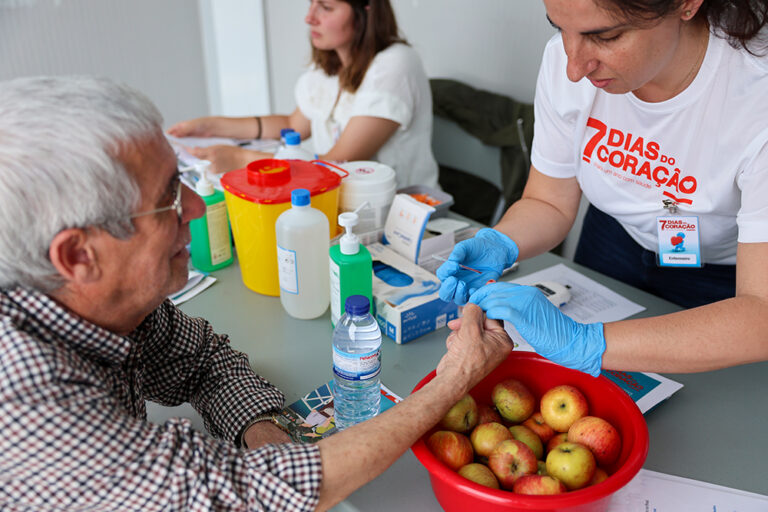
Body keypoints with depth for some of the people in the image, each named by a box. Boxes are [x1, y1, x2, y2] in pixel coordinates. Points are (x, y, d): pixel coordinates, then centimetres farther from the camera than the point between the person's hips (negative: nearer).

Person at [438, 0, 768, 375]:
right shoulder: (564, 61, -24)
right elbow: (550, 203, -11)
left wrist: (582, 342, -52)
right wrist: (496, 246, -33)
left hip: (719, 280, -3)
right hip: (613, 244, 4)